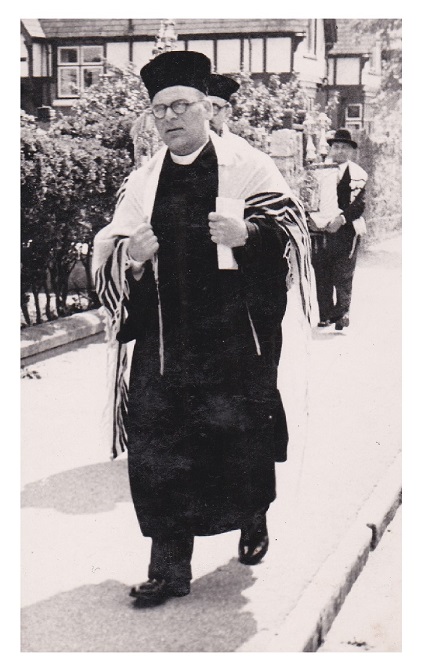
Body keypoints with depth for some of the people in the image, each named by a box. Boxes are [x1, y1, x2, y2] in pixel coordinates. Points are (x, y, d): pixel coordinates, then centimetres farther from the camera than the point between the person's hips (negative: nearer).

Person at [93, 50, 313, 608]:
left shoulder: (248, 168, 2)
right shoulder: (141, 183, 11)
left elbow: (290, 227, -4)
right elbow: (108, 260, 11)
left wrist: (248, 232, -22)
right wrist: (128, 256, -12)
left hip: (235, 337, -2)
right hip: (165, 342, 3)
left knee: (242, 441, 7)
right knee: (158, 455, -1)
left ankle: (254, 521, 38)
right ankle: (169, 567, 10)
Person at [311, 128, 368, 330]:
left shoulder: (357, 173, 2)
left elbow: (359, 203, -8)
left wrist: (341, 219, -22)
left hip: (345, 231, -3)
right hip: (321, 230, 3)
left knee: (343, 277, -1)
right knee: (321, 275, 4)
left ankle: (342, 314, 9)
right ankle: (325, 315, 13)